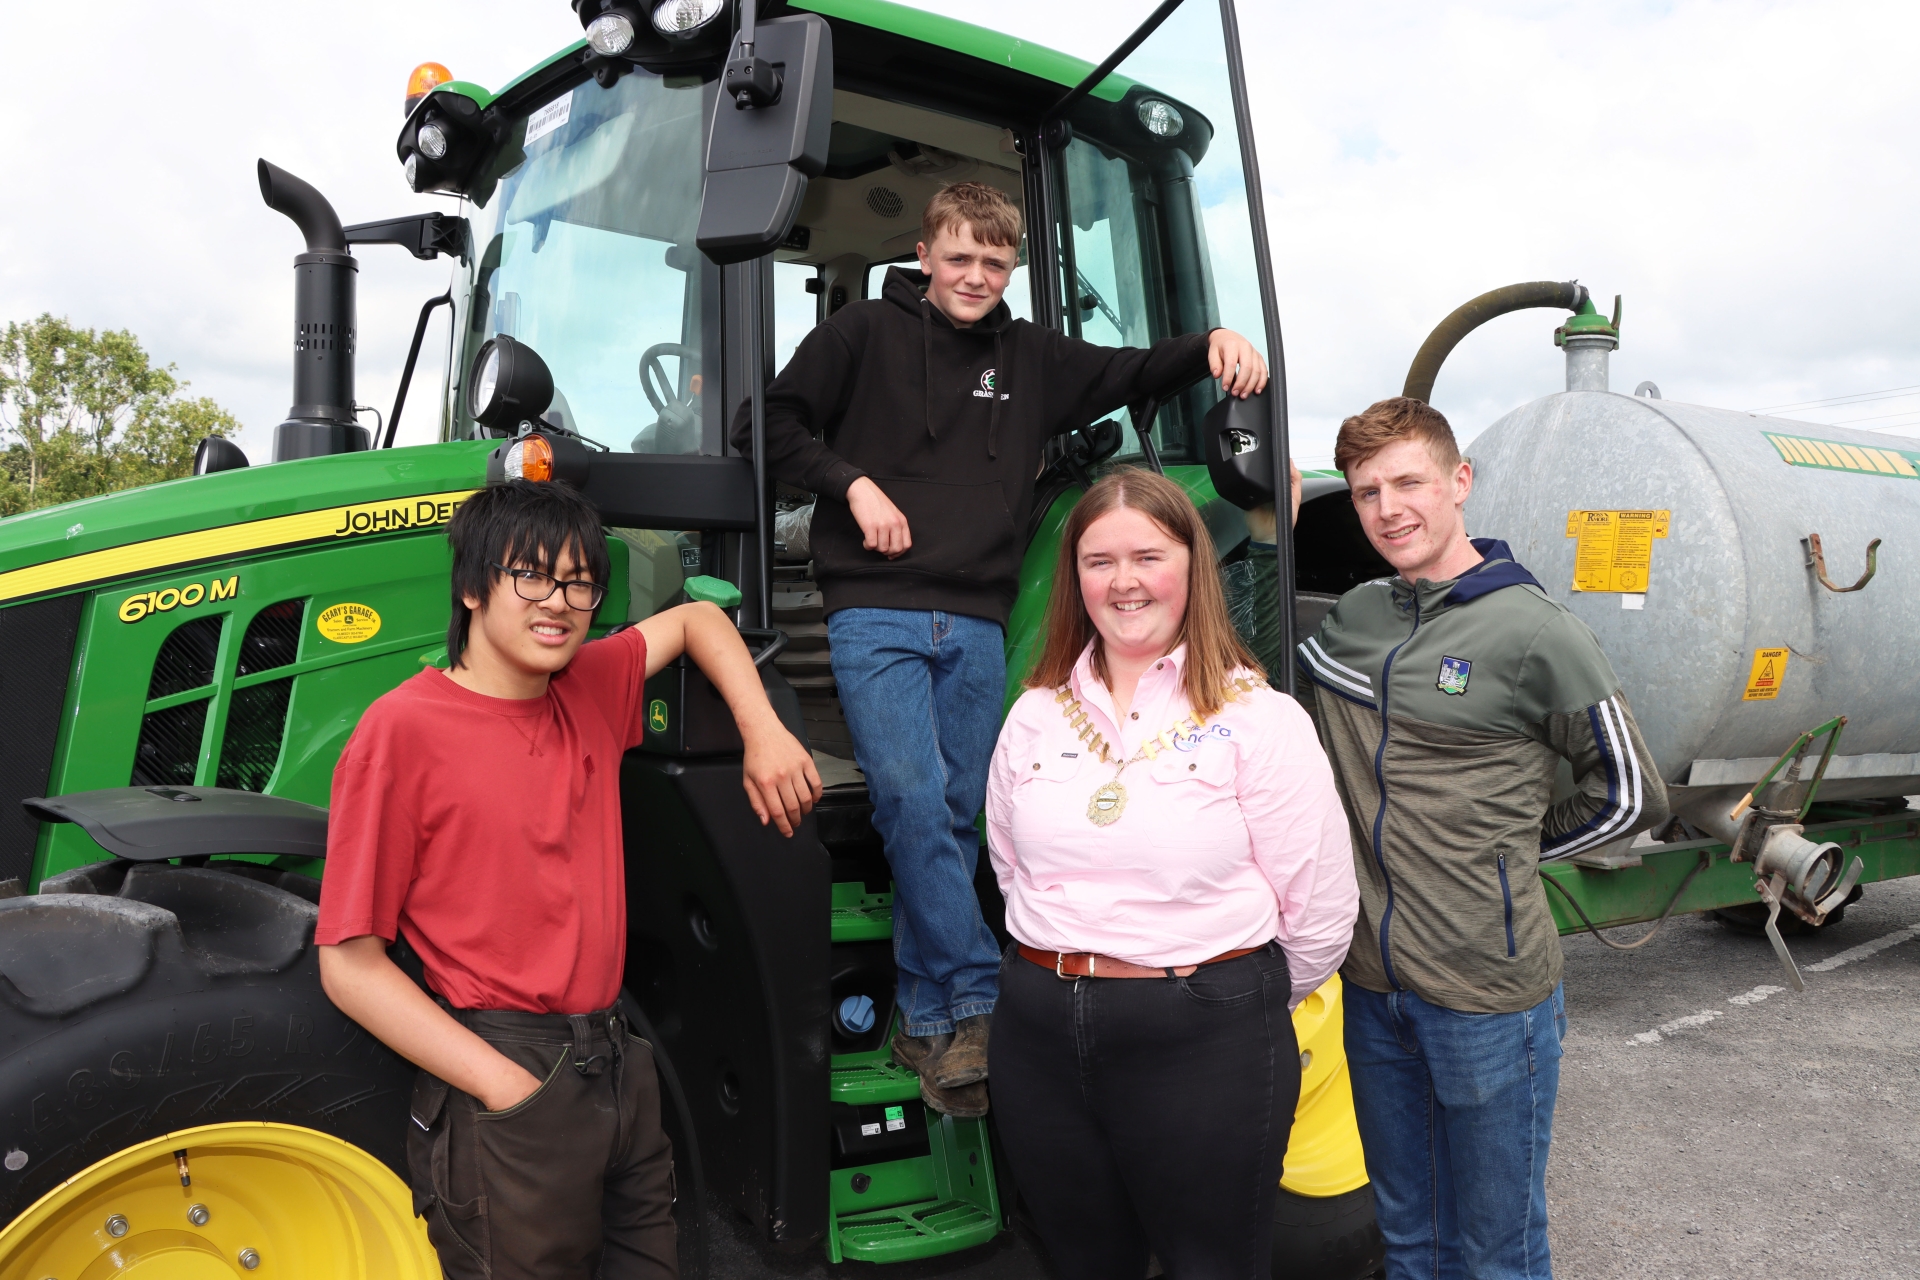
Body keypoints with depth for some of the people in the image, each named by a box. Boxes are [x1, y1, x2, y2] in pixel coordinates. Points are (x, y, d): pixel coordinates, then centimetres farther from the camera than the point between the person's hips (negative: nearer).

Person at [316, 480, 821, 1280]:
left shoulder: (592, 687, 4)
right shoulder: (403, 730, -13)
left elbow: (693, 620, 21)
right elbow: (350, 962, -13)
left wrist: (765, 735, 6)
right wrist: (507, 1087, -19)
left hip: (616, 1065, 7)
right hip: (505, 1076, -6)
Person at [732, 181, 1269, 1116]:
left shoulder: (1031, 358, 17)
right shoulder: (863, 335, 6)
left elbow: (1132, 375, 23)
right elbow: (767, 425, 5)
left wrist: (1210, 345, 5)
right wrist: (852, 483, -7)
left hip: (977, 625, 4)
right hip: (877, 615, -3)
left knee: (956, 819, 5)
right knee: (913, 800, -19)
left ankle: (930, 1025, 15)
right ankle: (979, 1004, -12)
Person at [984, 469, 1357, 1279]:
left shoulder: (1258, 719, -7)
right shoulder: (1035, 716, 6)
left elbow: (1321, 910, -6)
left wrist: (1241, 1005, 5)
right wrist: (1067, 972, 12)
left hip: (1206, 1046, -4)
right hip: (1040, 1033, 4)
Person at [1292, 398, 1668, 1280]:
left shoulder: (1534, 634, -12)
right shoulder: (1351, 618, 4)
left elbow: (1630, 796, -3)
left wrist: (1512, 847, -1)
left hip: (1488, 994, -5)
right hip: (1372, 983, 5)